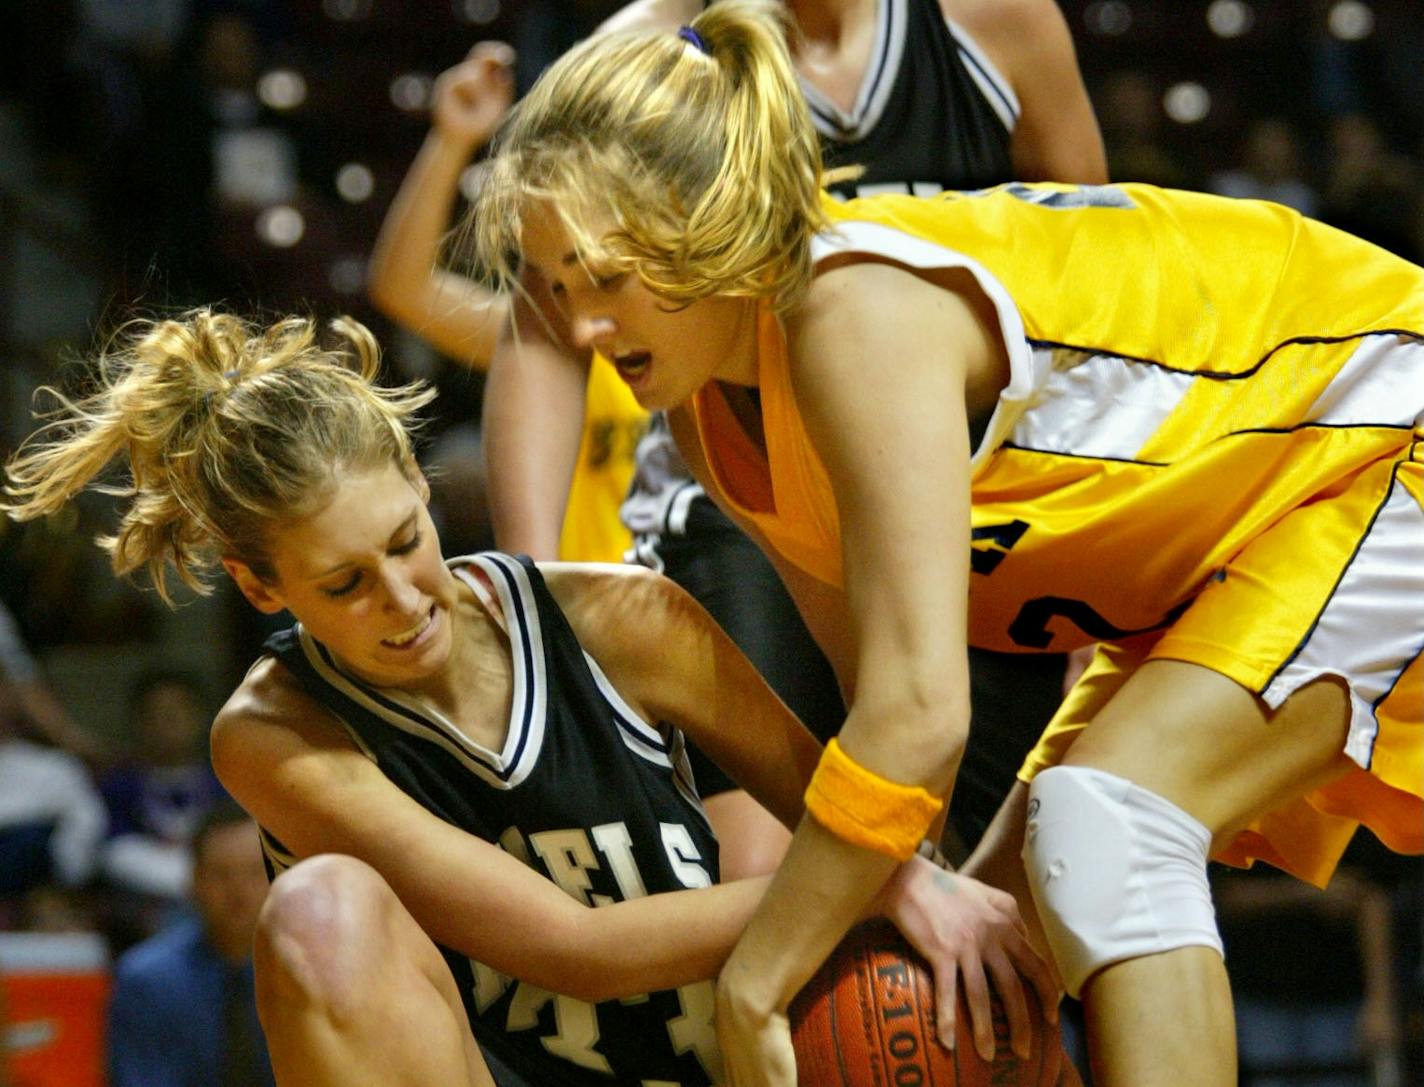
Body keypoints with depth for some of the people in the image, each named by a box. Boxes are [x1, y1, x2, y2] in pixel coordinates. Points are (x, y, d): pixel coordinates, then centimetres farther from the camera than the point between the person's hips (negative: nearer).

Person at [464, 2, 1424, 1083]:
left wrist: (751, 990, -31)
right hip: (1204, 564, 9)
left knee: (1110, 818, -27)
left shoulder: (858, 308, -32)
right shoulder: (710, 416, -5)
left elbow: (920, 713, -37)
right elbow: (879, 685, 1)